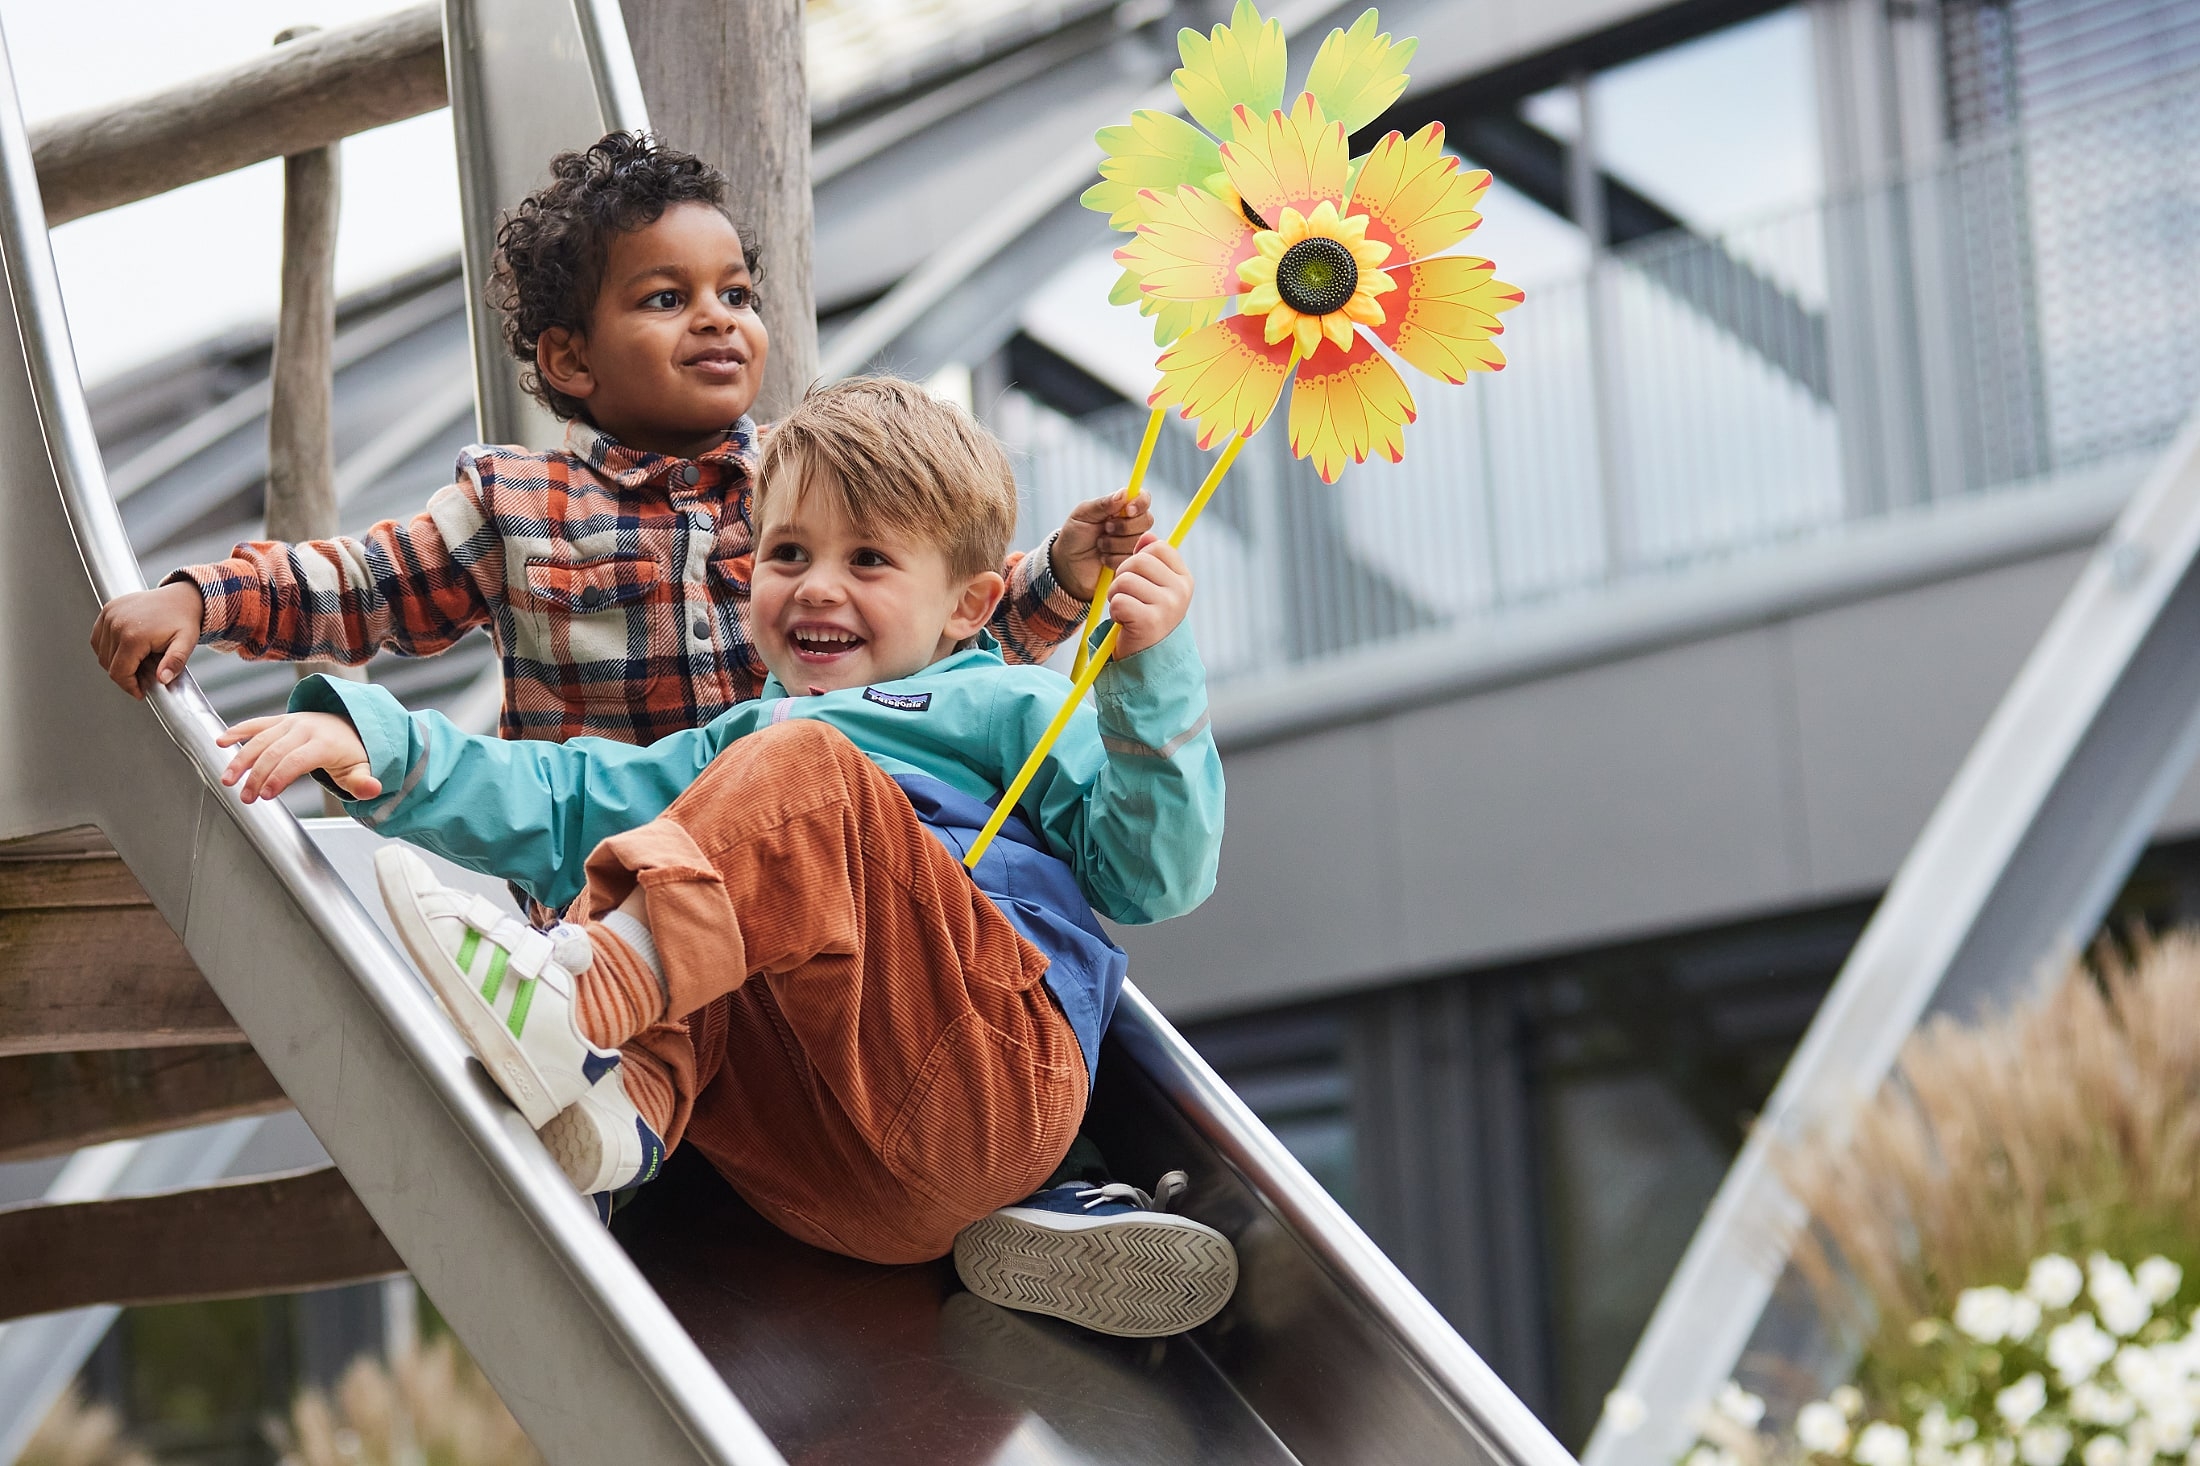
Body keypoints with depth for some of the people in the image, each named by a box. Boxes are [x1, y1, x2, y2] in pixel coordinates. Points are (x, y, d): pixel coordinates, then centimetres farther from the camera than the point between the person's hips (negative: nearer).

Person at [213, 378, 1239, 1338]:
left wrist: (1153, 677, -6)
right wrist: (374, 746, 7)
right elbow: (559, 798, 22)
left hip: (995, 1076, -5)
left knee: (798, 773, -19)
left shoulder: (1009, 710, 20)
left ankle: (584, 992, -40)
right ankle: (619, 1106, -33)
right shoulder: (729, 757, 36)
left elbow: (1156, 876, 6)